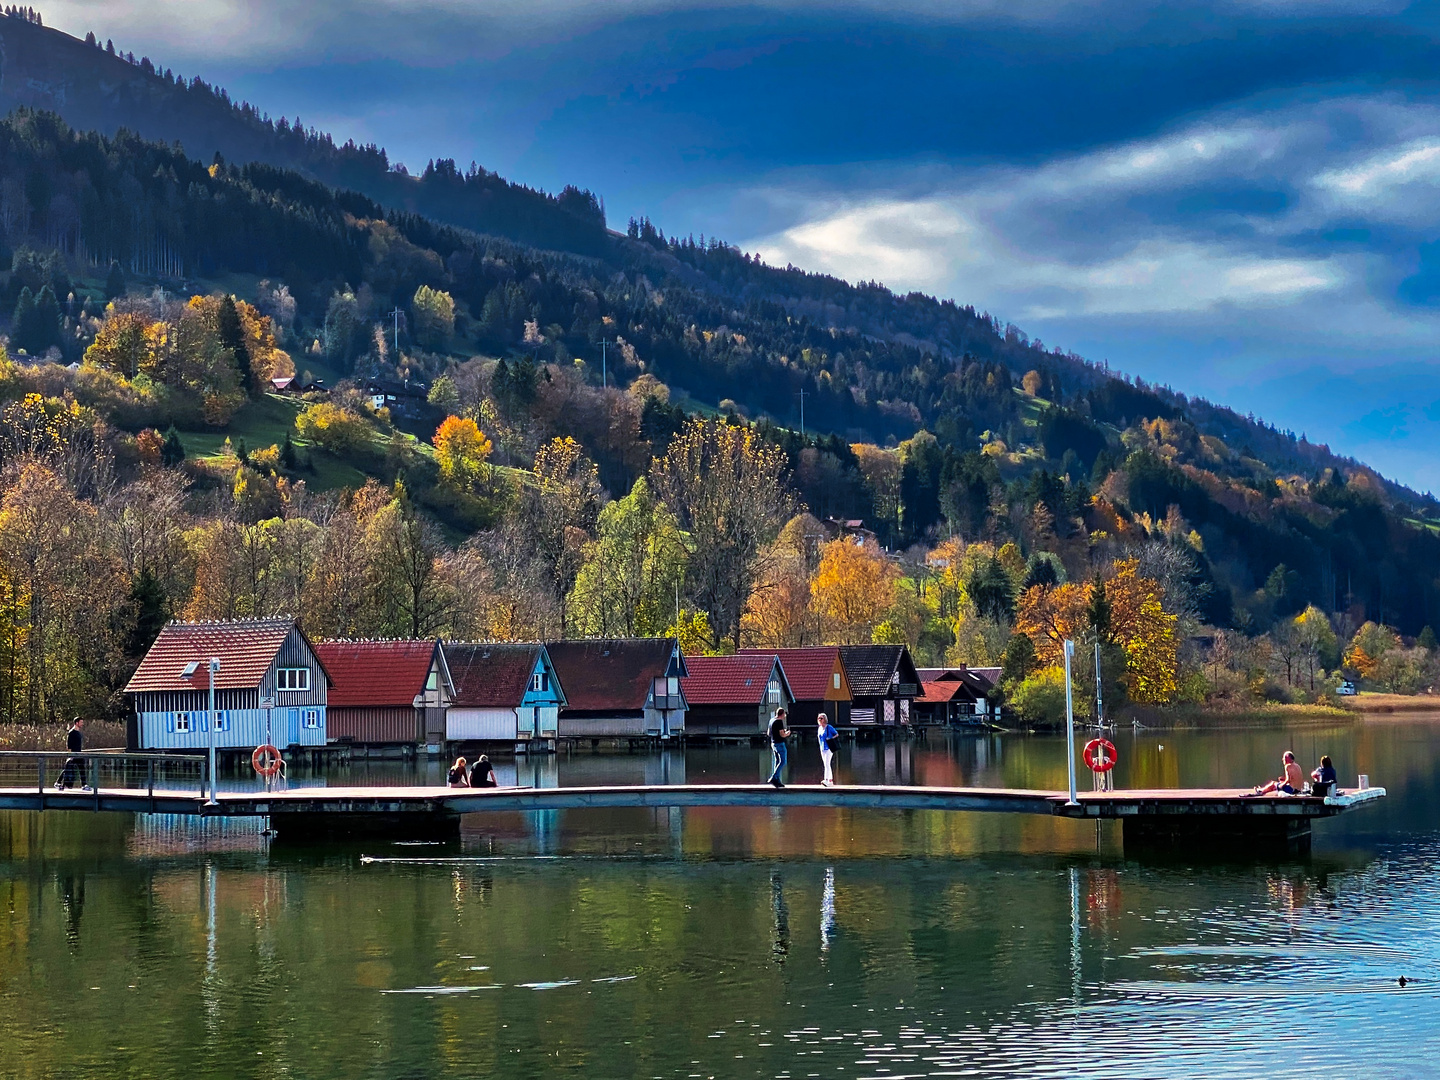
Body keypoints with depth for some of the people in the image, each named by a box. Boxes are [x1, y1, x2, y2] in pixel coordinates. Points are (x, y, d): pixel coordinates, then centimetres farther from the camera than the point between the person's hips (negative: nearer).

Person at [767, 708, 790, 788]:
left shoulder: (772, 720, 12)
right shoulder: (779, 721, -15)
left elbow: (768, 733, 21)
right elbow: (782, 735, -20)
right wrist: (787, 733, 2)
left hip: (773, 743, 9)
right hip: (779, 744, -9)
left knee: (778, 762, 12)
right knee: (783, 761, -7)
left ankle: (777, 780, 10)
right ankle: (773, 778, -15)